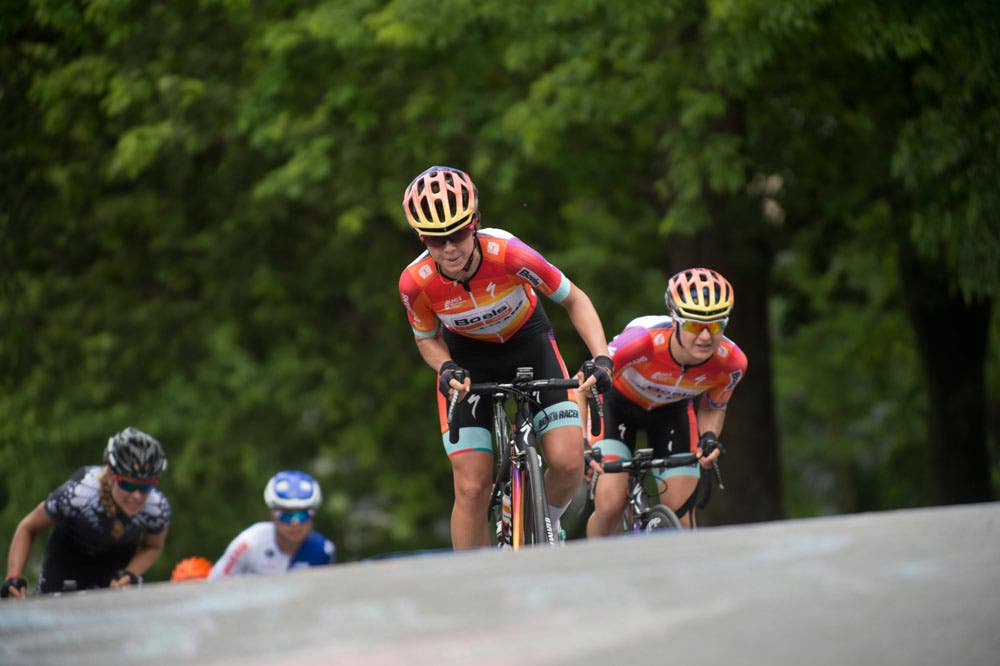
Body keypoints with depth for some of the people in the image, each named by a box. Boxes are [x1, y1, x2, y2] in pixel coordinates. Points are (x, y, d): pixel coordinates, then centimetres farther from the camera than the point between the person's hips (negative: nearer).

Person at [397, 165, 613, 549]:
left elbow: (574, 300, -18)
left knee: (568, 463, -17)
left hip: (527, 342, 0)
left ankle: (547, 525, 16)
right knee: (472, 487, -11)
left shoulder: (508, 254, -33)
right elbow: (428, 340, -5)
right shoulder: (416, 283, -27)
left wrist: (601, 359, -30)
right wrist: (446, 368, -27)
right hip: (467, 360, 0)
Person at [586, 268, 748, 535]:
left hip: (671, 410, 3)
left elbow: (712, 408, -5)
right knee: (609, 507, -20)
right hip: (618, 404, -3)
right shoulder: (643, 342, -41)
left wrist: (709, 438, -25)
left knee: (681, 519, -7)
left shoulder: (732, 364, -28)